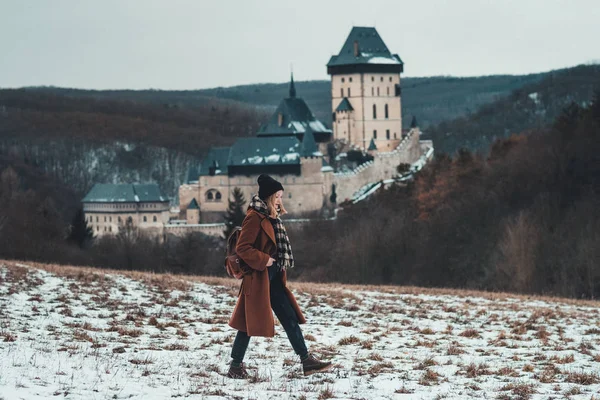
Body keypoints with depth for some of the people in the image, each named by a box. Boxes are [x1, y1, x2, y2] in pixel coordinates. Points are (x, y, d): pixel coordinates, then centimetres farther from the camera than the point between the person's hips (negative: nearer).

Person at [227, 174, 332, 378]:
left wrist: (279, 265, 14)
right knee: (250, 322, -2)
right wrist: (263, 260, -19)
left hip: (273, 279, 10)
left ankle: (307, 361, 9)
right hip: (258, 279, -10)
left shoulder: (271, 218, 14)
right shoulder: (254, 218, -14)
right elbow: (242, 248, -19)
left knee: (290, 318, 7)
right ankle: (236, 366, 7)